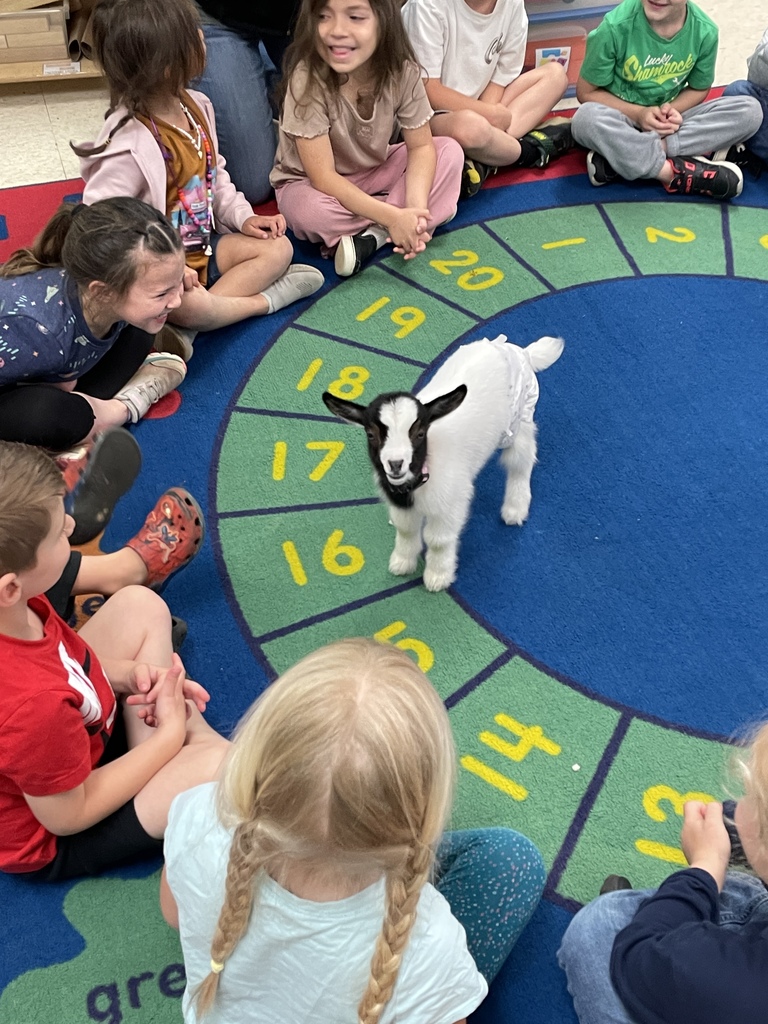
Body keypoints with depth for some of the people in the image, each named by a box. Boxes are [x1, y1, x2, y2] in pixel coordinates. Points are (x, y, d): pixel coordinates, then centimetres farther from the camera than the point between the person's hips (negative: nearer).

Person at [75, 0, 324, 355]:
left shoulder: (196, 106, 0)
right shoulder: (131, 146, -27)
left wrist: (242, 216, 1)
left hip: (201, 246, 9)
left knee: (278, 248, 2)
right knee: (191, 306, -36)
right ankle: (265, 297, -6)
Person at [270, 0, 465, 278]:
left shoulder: (401, 71, -19)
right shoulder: (306, 79, -29)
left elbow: (421, 146, -11)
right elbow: (323, 177, -29)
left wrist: (415, 208, -31)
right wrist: (393, 216, -36)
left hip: (376, 172, 5)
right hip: (310, 183, -4)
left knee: (450, 152, -12)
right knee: (307, 209, -37)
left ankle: (372, 236, -21)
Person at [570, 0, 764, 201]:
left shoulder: (705, 31, -13)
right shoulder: (616, 26, -21)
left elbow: (698, 89, 4)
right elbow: (586, 92, -11)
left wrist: (673, 109, -18)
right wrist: (638, 113, -22)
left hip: (668, 121, 4)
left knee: (750, 111, -18)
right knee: (587, 118, -37)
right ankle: (678, 173, -29)